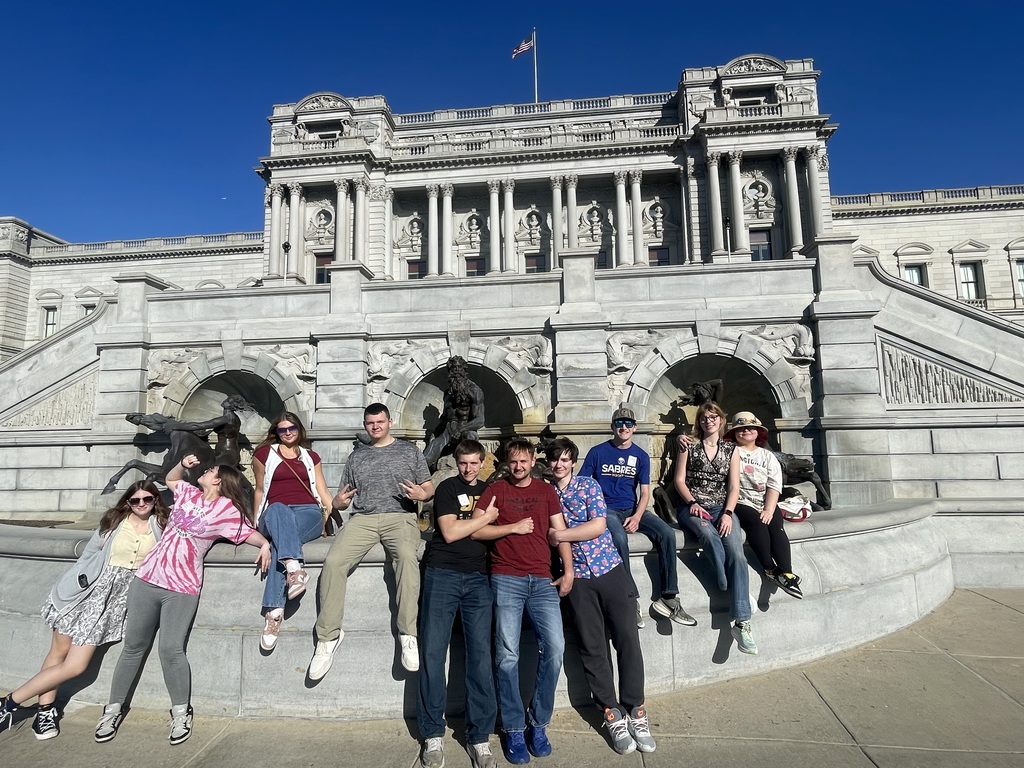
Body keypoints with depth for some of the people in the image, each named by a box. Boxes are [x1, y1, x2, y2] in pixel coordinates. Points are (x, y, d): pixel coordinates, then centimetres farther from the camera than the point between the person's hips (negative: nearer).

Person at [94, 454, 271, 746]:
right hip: (147, 577, 5)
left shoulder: (226, 509, -7)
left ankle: (181, 712, 10)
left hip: (182, 588, -5)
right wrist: (183, 464, 10)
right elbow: (171, 479, 29)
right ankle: (114, 708, 29)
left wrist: (264, 544, -25)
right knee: (134, 645, 12)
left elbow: (249, 532, -5)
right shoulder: (189, 493, 9)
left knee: (171, 648, -10)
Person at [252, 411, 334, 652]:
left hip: (309, 513, 1)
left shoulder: (311, 456, 23)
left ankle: (274, 612, -42)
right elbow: (260, 490, 22)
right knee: (277, 509, -40)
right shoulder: (265, 454, 18)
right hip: (275, 516, -1)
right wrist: (256, 523, 15)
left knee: (279, 542, -34)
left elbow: (322, 491, 19)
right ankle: (294, 569, -59)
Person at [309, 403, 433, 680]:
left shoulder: (409, 450, 16)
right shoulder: (357, 456, 23)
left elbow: (429, 488, 14)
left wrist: (422, 494, -10)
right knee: (333, 561, -24)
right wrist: (339, 502, -3)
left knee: (407, 556, -35)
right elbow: (343, 497, 21)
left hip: (400, 516, -2)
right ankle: (328, 635, -11)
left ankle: (408, 634, -30)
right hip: (362, 519, 3)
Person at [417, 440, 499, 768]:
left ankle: (479, 737, 9)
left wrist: (467, 527, -3)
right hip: (443, 574, -2)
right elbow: (450, 532, -7)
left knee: (480, 655, -2)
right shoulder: (447, 487, 4)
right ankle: (433, 735, 13)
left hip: (478, 578, 3)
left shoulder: (489, 490, 16)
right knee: (432, 653, -1)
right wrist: (488, 516, -4)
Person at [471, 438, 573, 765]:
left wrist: (568, 571, -1)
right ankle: (514, 730, 12)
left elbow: (560, 532, 10)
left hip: (542, 580, 2)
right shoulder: (496, 489, 8)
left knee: (554, 648, -9)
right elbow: (475, 530, 0)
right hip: (506, 579, -2)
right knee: (507, 655, -4)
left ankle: (538, 723, 9)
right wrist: (513, 527, -6)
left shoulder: (546, 490, 14)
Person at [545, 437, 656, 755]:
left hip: (610, 568, -1)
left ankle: (635, 711, 16)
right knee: (593, 647, 4)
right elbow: (545, 535, 6)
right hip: (577, 577, 1)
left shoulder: (589, 485, 0)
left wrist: (560, 535, -13)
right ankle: (613, 714, 19)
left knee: (627, 639, 1)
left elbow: (598, 526, -10)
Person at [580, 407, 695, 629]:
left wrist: (637, 517, -13)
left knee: (667, 533, -20)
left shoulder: (641, 456, 8)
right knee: (619, 538, -35)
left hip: (633, 509, 4)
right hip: (606, 509, -3)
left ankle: (667, 598, -11)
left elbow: (645, 492, 4)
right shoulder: (597, 452, 0)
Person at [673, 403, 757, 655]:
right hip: (692, 507, -1)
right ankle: (733, 592, -24)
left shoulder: (731, 449, 13)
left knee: (736, 553, -24)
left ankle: (741, 622, -24)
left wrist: (727, 513, -10)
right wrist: (693, 503, -13)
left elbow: (734, 486, 6)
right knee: (708, 534, -37)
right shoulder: (689, 447, 9)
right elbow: (679, 480, 4)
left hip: (721, 507, 2)